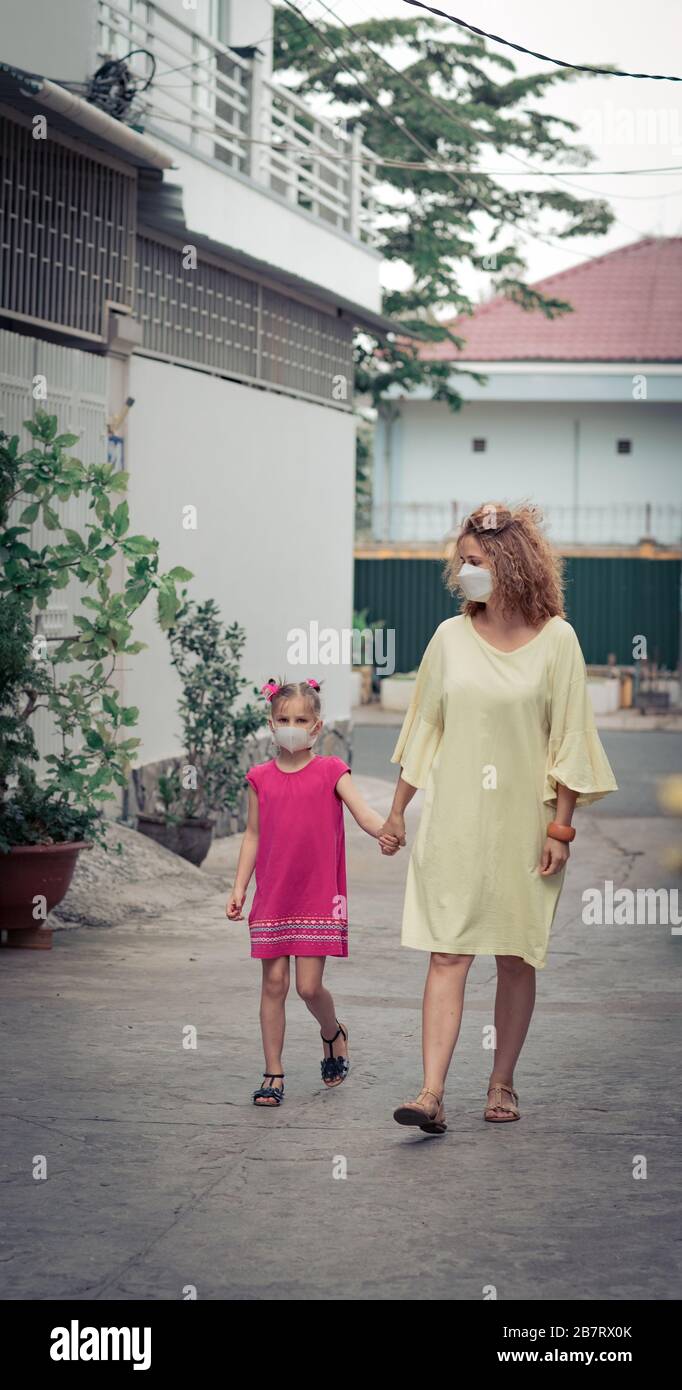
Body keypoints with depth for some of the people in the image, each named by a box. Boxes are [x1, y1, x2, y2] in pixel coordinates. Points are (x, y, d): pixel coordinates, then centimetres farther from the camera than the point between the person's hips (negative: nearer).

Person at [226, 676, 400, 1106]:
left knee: (310, 985, -5)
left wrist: (385, 832, -34)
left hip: (318, 896, -2)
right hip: (272, 898, 2)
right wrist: (239, 886, 7)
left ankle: (334, 1033, 28)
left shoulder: (331, 771, -1)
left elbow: (363, 811, -13)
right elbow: (253, 835, 13)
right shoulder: (261, 778, 7)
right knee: (274, 982, 2)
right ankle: (274, 1074, 9)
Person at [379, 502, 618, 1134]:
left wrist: (561, 827, -6)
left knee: (516, 958, 7)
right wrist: (396, 809, 13)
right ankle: (432, 1094, -10)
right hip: (454, 819, 1)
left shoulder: (555, 640, -3)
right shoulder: (450, 637, 3)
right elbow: (424, 726, 11)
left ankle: (502, 1083, 19)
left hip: (523, 820, -1)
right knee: (447, 955, -6)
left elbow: (568, 739, -2)